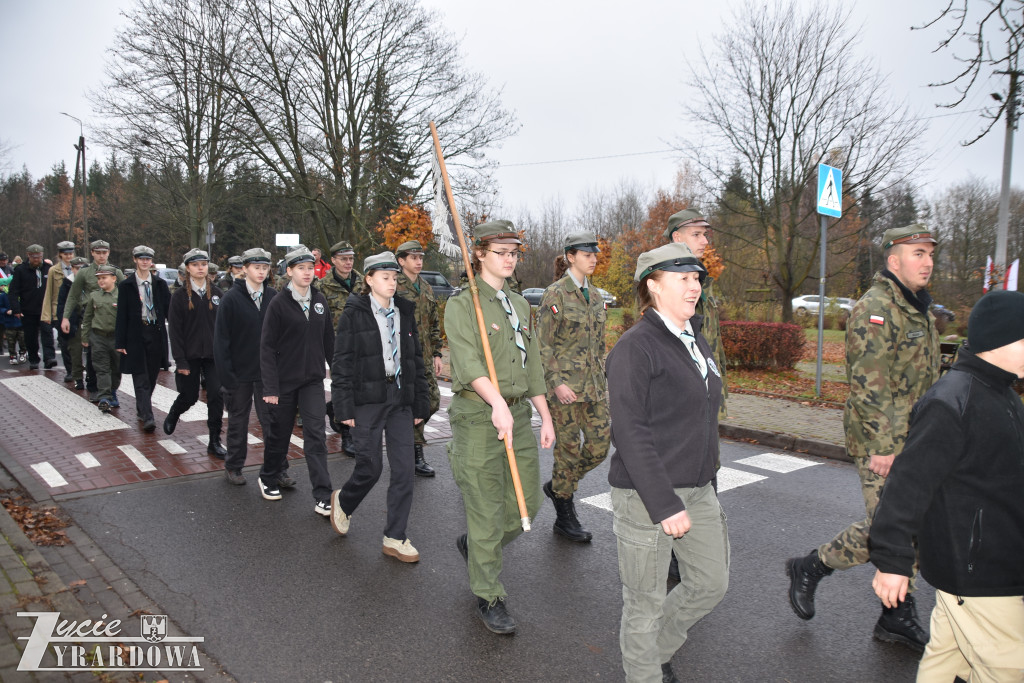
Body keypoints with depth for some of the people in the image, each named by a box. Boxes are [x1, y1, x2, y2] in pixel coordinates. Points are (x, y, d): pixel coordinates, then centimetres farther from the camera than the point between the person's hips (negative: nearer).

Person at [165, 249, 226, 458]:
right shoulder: (180, 296, -3)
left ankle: (214, 442, 5)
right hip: (190, 355, -1)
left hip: (214, 354, 2)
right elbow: (175, 330, -5)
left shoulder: (216, 293, 4)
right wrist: (180, 360, -11)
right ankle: (172, 416, 44)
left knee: (216, 395, -5)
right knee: (189, 397, 9)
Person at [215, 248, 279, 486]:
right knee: (238, 421, 12)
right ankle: (233, 468, 26)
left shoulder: (273, 297, 1)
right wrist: (226, 374, -11)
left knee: (271, 421, 2)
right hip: (240, 372, -2)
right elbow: (221, 339, -7)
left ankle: (277, 471, 8)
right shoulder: (231, 299, -6)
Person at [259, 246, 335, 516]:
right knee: (280, 433, 12)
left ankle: (323, 498, -5)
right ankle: (269, 479, 39)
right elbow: (267, 347, -9)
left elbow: (329, 340, 10)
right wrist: (270, 387, -13)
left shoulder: (320, 301, 4)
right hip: (285, 380, -2)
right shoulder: (279, 303, -8)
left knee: (316, 435, -5)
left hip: (313, 380, 3)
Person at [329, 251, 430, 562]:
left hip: (400, 400, 4)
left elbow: (416, 360, 12)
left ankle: (395, 538, 13)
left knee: (404, 470, 1)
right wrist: (344, 407, -10)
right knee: (370, 466, 2)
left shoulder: (405, 313, 10)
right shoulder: (354, 314, -3)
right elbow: (342, 364, -5)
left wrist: (420, 405, 10)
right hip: (367, 400, -4)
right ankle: (343, 501, 35)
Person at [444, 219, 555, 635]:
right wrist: (497, 403, -37)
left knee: (526, 504, 10)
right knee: (486, 511, 1)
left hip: (519, 413, 7)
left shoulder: (520, 306, 15)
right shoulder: (462, 305, -6)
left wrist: (545, 417, 12)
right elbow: (468, 361, -22)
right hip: (478, 415, -6)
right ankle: (489, 598, 18)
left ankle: (473, 545, 38)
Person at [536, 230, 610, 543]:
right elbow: (542, 344, -12)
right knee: (569, 448, 1)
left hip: (593, 384, 7)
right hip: (564, 382, -7)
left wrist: (603, 381, 17)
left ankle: (557, 486, 29)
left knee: (600, 445, 4)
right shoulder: (555, 293, -9)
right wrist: (556, 382, -19)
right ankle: (564, 517, 18)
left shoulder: (595, 296, 13)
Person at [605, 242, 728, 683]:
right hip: (647, 494, -8)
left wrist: (705, 482, 18)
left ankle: (658, 647, 41)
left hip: (698, 490, 8)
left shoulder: (697, 342, 10)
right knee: (646, 602, 6)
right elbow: (629, 432, -21)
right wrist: (666, 505, -22)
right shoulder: (635, 347, -16)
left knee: (711, 583, 18)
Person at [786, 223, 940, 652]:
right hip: (883, 443, -9)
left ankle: (898, 618, 24)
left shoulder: (919, 311, 16)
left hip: (915, 442, 9)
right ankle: (809, 568, 13)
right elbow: (869, 384, -22)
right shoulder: (875, 308, -15)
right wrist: (881, 445, -24)